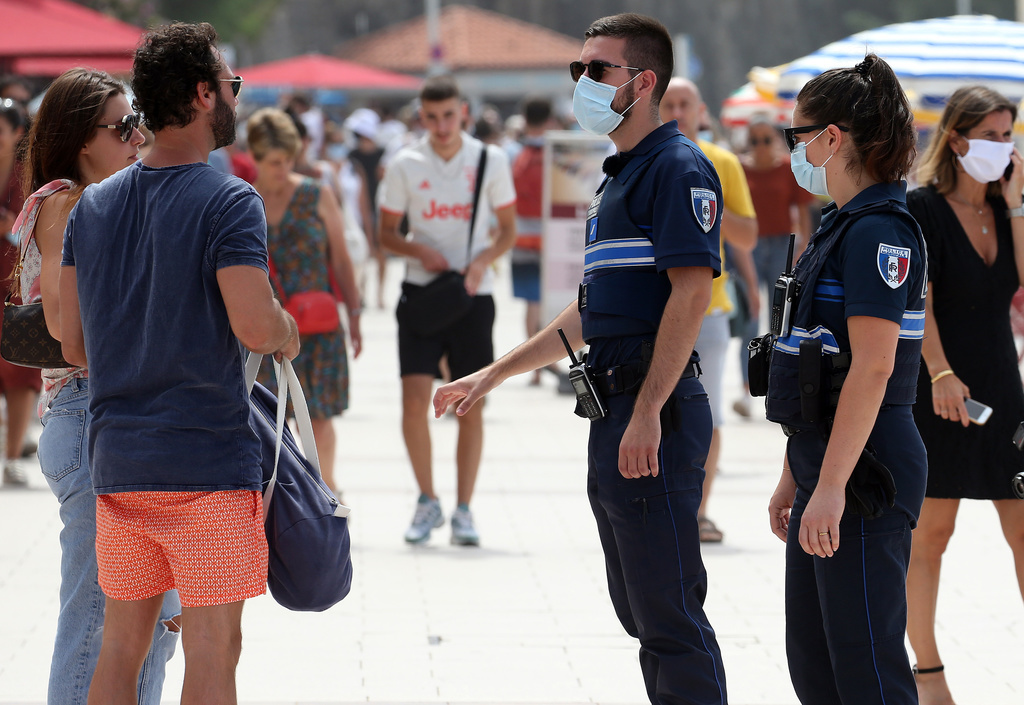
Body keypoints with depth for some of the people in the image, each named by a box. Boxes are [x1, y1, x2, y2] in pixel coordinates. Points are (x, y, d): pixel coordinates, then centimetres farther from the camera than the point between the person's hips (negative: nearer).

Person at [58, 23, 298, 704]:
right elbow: (253, 324, -21)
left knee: (121, 646, 12)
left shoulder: (93, 206, 9)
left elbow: (74, 344, 11)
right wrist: (287, 331, 0)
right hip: (210, 463, -6)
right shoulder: (229, 202, -11)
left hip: (117, 463, 6)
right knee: (213, 650, -1)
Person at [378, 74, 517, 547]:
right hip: (421, 290, 0)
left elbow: (509, 229, 6)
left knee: (470, 405, 1)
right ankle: (427, 503, 8)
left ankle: (463, 511, 10)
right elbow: (387, 232, 8)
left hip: (472, 294, 0)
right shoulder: (405, 165, 0)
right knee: (414, 399, -10)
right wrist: (418, 251, -13)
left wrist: (483, 260, -13)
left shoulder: (490, 162, 0)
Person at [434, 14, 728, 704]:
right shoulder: (620, 177, 21)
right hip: (616, 414, 10)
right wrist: (492, 376, 27)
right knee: (642, 612, 13)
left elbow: (691, 293, -20)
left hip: (655, 413, -10)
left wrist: (647, 413, -26)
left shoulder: (677, 168, -10)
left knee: (669, 616, -9)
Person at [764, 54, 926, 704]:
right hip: (825, 466, 10)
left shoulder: (879, 230, -15)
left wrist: (831, 487, -25)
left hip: (865, 470, -10)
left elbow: (872, 367, -22)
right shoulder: (843, 226, 16)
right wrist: (794, 477, 22)